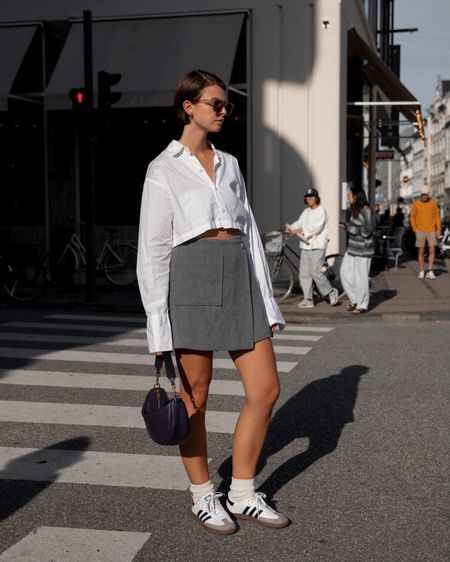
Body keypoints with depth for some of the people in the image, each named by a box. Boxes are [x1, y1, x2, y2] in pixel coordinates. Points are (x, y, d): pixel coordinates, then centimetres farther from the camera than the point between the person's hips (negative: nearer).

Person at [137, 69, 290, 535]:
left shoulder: (229, 164, 16)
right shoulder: (163, 169, -1)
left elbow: (248, 231, 15)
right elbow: (153, 249, -4)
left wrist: (266, 302, 9)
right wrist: (158, 324, -8)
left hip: (240, 278, 6)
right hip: (193, 280, -6)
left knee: (266, 389, 2)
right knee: (195, 397, 5)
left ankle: (243, 494, 18)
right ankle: (203, 497, 23)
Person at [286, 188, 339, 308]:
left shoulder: (321, 211, -5)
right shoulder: (306, 212, 17)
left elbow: (316, 227, -15)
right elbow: (299, 223, 12)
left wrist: (301, 230, -15)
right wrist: (291, 228, -9)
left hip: (317, 246, -7)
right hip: (305, 245, 7)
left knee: (316, 272, -12)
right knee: (304, 274, 3)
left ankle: (331, 292, 7)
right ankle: (308, 300, 8)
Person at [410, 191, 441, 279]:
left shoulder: (433, 203, 2)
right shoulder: (416, 204, -1)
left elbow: (437, 216, 7)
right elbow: (412, 217, 7)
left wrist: (438, 229, 1)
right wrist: (414, 228, -3)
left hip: (431, 231, 1)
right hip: (420, 231, -1)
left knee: (432, 250, -11)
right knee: (421, 251, 3)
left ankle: (430, 271, -5)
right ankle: (421, 271, 14)